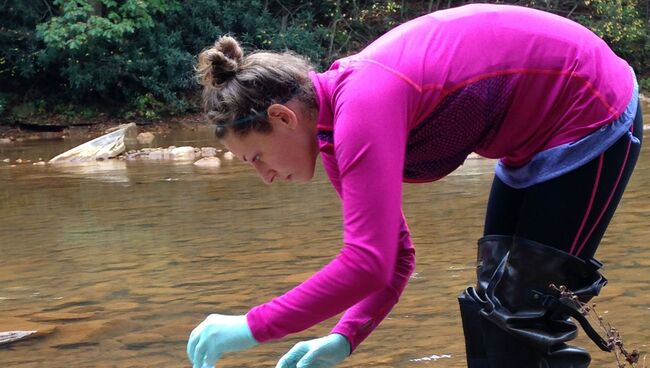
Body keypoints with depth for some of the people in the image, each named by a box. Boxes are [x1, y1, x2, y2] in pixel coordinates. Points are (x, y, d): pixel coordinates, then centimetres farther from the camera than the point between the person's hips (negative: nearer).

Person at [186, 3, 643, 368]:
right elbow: (395, 257, 5)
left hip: (591, 114, -10)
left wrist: (253, 327, -28)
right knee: (498, 300, 14)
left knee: (526, 311, -5)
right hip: (539, 133, 10)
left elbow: (367, 265, -35)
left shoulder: (361, 108, -29)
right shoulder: (340, 111, 0)